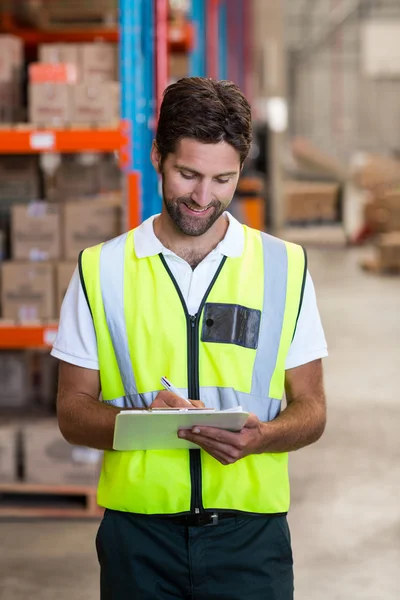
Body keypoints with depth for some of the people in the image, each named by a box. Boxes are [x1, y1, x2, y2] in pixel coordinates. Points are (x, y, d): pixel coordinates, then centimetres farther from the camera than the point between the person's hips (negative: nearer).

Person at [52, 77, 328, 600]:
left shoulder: (285, 266, 6)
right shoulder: (101, 269, 4)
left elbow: (310, 409, 6)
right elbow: (73, 413, 3)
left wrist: (260, 437, -15)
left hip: (250, 534, 0)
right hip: (139, 532, 0)